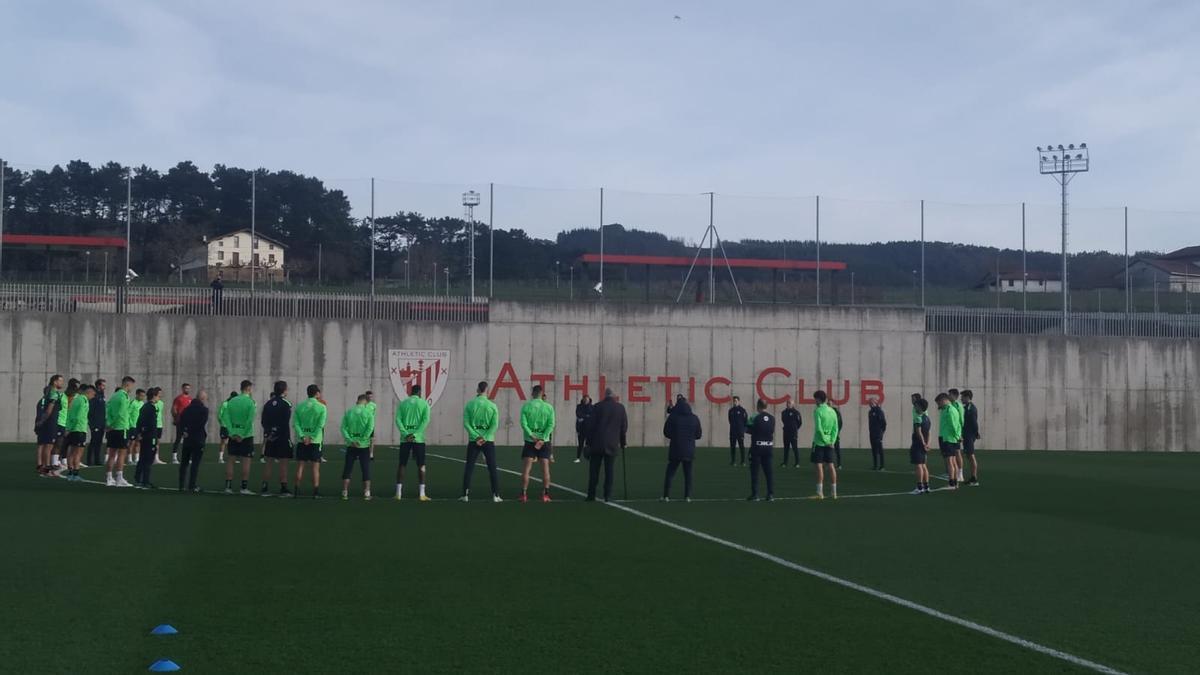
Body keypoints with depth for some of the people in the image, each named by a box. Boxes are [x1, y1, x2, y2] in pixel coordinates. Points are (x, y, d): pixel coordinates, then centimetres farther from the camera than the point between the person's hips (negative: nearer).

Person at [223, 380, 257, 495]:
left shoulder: (231, 401, 5)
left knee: (230, 460, 9)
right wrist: (243, 435, -11)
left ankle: (228, 486, 8)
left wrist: (232, 433, -5)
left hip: (233, 435, 4)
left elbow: (227, 418, -1)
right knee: (246, 461, 3)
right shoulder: (250, 402, -8)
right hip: (246, 436, -4)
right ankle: (244, 487, 3)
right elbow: (250, 421, -15)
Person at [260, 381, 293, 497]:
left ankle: (265, 488, 10)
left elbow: (263, 422, 10)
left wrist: (267, 434, 15)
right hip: (282, 438, -6)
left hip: (270, 438, 6)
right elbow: (285, 423, -14)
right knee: (283, 464, -1)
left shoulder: (268, 404, 9)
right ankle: (283, 489, 0)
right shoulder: (286, 404, -9)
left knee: (269, 463, 10)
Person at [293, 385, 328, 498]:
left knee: (300, 466, 8)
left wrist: (302, 436, -10)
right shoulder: (322, 407, -4)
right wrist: (312, 438, -13)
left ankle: (297, 490, 8)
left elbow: (295, 423, -3)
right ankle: (316, 492, -2)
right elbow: (320, 425, -13)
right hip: (315, 441, -3)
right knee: (315, 467, 1)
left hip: (301, 440, 3)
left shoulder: (299, 406, 5)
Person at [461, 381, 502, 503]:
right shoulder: (492, 405, -1)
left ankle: (465, 495, 3)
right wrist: (485, 438, -12)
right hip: (488, 441, -1)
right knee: (492, 468, 5)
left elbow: (466, 423, -6)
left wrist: (476, 437, -10)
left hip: (473, 440, 1)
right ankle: (496, 495, 3)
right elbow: (495, 425, -10)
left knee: (469, 468, 6)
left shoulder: (470, 404, 1)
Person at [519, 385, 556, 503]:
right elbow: (551, 425, -9)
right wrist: (543, 439, -13)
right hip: (544, 441, 0)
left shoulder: (526, 406, -1)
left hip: (530, 440, 0)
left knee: (526, 468, 2)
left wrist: (532, 436, -12)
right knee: (545, 468, 5)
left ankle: (524, 494, -1)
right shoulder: (549, 407, 0)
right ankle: (545, 494, 3)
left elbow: (523, 423, -10)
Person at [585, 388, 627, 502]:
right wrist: (622, 442, 16)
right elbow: (624, 426, 6)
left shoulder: (597, 407, -3)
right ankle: (608, 496, 1)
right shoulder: (620, 408, 2)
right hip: (612, 444, 1)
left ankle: (591, 495, 3)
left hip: (597, 444, -1)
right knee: (609, 471, 4)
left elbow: (590, 425, -2)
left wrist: (589, 442, 5)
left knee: (594, 471, 4)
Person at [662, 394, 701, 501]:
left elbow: (666, 432, -2)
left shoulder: (673, 416, -7)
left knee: (670, 472, 5)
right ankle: (687, 496, 6)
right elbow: (699, 434, 7)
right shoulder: (694, 418, 0)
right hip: (689, 450, 2)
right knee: (688, 473, 9)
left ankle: (666, 496, 0)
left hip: (675, 450, -2)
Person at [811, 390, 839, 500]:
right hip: (829, 443, 6)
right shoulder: (832, 411, 8)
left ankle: (820, 492, -5)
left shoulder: (818, 411, -10)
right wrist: (832, 441, 0)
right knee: (831, 466, 9)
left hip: (819, 442, -6)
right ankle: (834, 492, 12)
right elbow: (835, 429, 5)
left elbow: (818, 428, -18)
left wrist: (825, 440, -12)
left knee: (819, 466, -3)